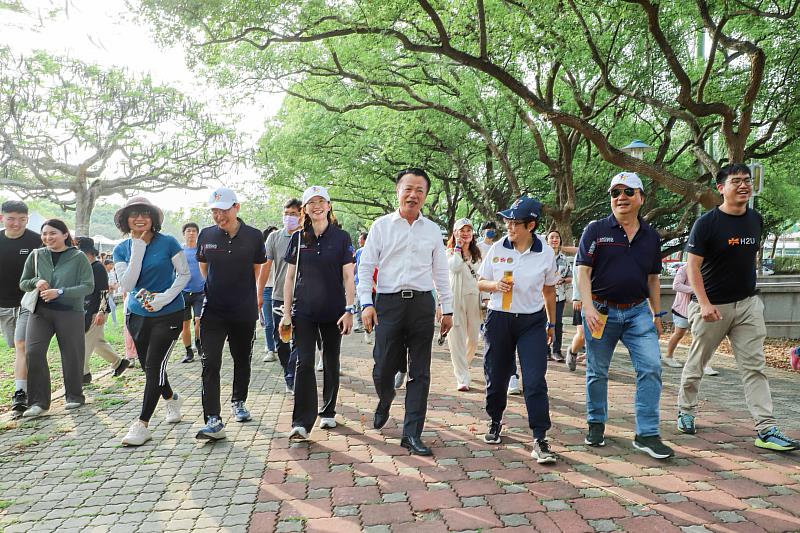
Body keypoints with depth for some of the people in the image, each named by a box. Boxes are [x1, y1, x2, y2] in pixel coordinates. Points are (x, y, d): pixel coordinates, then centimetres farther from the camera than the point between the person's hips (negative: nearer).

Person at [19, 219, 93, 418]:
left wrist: (59, 292, -19)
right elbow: (23, 283, 16)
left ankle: (74, 396, 23)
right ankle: (39, 402, 0)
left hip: (70, 312, -3)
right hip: (40, 311, 3)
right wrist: (36, 282, -7)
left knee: (71, 355, 4)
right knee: (33, 352, -10)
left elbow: (88, 286, -8)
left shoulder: (78, 257, -3)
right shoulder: (36, 256, 7)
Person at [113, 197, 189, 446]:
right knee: (147, 366, 14)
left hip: (169, 314, -5)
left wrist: (164, 298, -18)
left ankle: (142, 424, 2)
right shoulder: (121, 249, 0)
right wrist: (138, 248, -18)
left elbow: (185, 274, -5)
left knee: (154, 365, -8)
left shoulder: (168, 243, -10)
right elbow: (127, 285, -13)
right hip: (137, 314, 5)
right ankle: (172, 398, 42)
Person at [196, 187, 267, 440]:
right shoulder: (206, 235, -1)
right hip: (213, 310, 0)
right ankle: (213, 420, -9)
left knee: (242, 360, 15)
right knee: (210, 363, -10)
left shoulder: (253, 236, -5)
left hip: (244, 310, 0)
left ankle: (238, 402, 37)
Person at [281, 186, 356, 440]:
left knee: (331, 362, 11)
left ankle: (328, 412, 27)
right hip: (304, 312, 1)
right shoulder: (298, 238, 5)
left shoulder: (341, 237, 0)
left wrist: (349, 310, -8)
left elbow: (348, 277, -1)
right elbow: (290, 277, 6)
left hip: (333, 311, 0)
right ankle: (301, 422, -2)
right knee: (304, 363, -6)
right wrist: (286, 312, 1)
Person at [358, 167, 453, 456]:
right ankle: (385, 402, 37)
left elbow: (441, 272, 15)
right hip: (388, 302, -2)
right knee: (383, 368, 2)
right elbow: (366, 266, 2)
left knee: (420, 373, 3)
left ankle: (412, 433, 13)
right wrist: (366, 303, -8)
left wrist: (447, 309, 13)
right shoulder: (381, 225, 4)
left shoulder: (432, 230, 10)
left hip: (422, 303, 2)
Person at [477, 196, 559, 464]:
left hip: (532, 322, -1)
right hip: (499, 319, 1)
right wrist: (496, 285, -14)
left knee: (535, 381, -8)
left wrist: (551, 323, 15)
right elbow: (481, 282, 8)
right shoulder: (497, 249, -2)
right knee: (496, 377, 11)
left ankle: (540, 439, -1)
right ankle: (495, 422, 34)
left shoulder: (546, 253, -2)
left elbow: (549, 290, 10)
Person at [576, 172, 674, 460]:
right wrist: (588, 307, -21)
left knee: (651, 367, -6)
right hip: (601, 311, -3)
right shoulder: (596, 229, -4)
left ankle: (646, 434, 4)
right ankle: (596, 424, 28)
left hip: (638, 311, 3)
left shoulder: (651, 236, 9)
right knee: (597, 372, 9)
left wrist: (657, 314, 15)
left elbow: (652, 279, 16)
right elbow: (583, 271, -9)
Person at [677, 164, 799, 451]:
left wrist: (750, 290, 19)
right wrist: (704, 303, -23)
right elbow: (693, 266, -14)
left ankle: (767, 430, 4)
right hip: (713, 306, -5)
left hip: (748, 303, 5)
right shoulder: (706, 223, -12)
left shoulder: (756, 220, 7)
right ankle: (686, 412, 27)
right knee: (696, 363, 8)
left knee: (755, 367, 2)